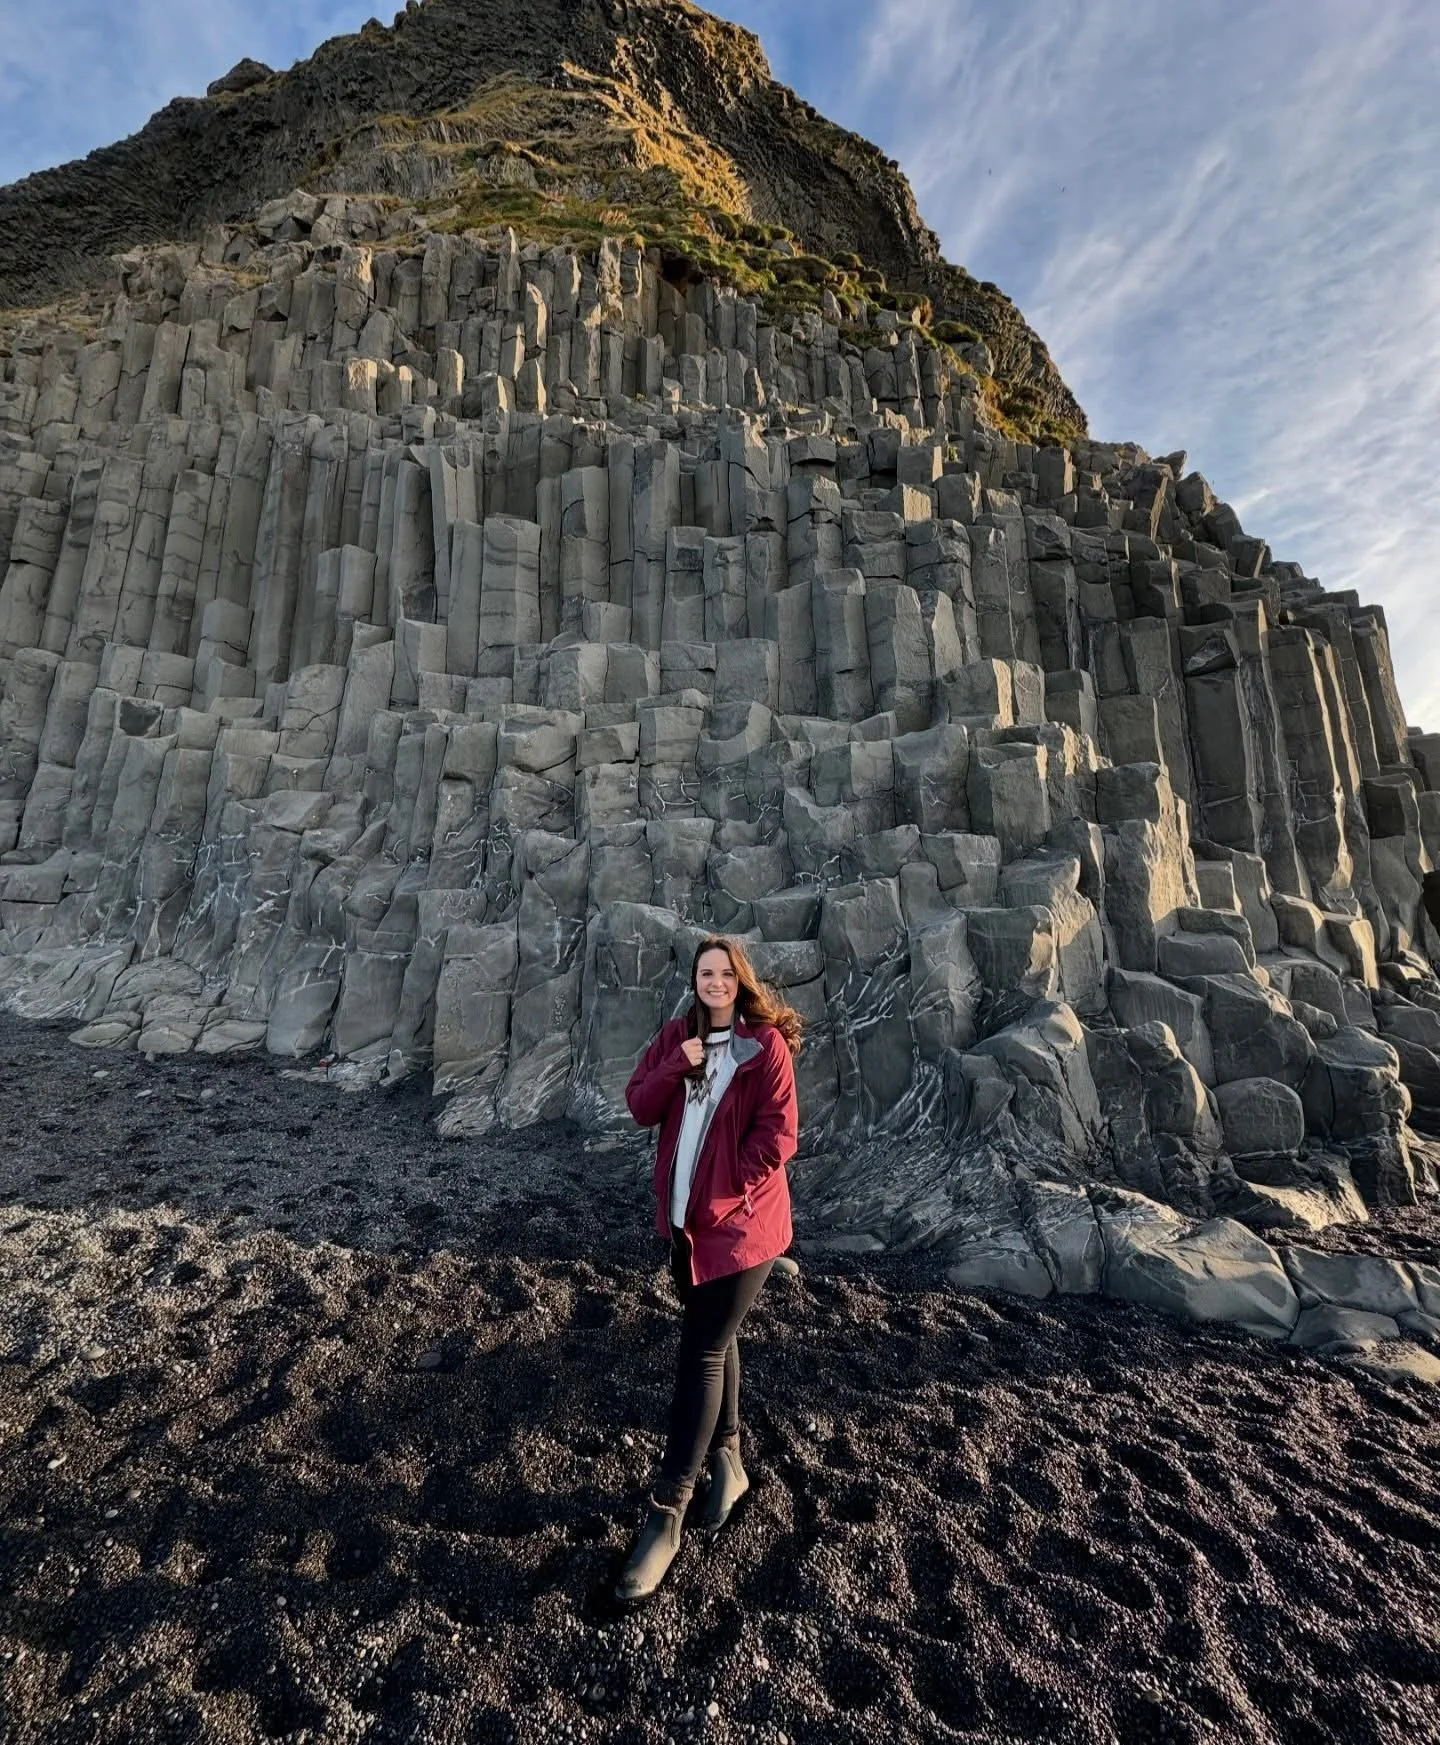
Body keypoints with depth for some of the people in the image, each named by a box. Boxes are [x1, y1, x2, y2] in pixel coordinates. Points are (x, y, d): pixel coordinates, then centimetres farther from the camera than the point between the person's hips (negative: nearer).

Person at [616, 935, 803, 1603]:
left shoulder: (766, 1045, -14)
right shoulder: (676, 1036, 3)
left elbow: (776, 1136, -16)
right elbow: (639, 1107, -3)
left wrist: (724, 1195, -16)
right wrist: (676, 1065, -19)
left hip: (740, 1224, -6)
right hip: (684, 1217, 6)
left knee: (700, 1354, 0)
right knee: (714, 1341, 22)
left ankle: (665, 1513, 14)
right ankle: (727, 1461, 43)